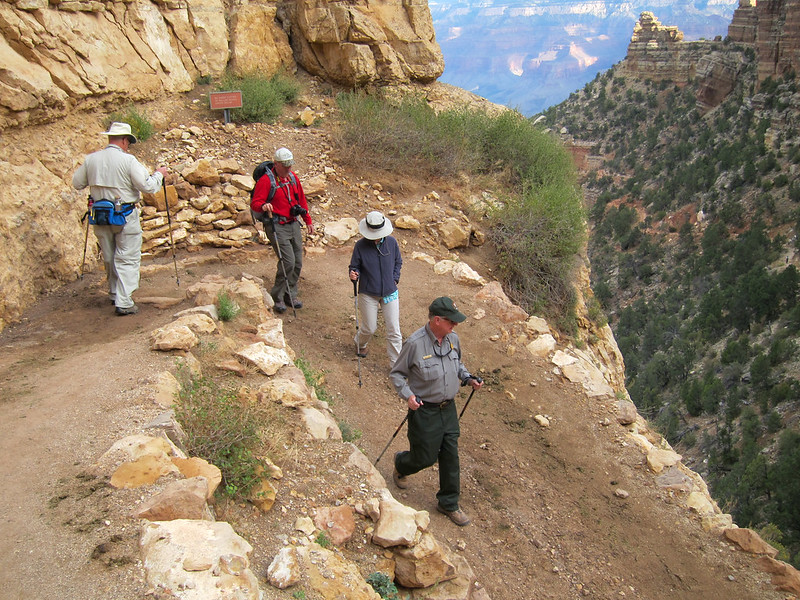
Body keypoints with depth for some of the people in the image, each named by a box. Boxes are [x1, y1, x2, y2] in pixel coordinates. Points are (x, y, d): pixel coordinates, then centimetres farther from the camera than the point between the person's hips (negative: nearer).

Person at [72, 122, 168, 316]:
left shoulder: (91, 159, 2)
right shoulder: (128, 160, -14)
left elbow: (77, 183, 11)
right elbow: (148, 186, -16)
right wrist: (159, 174, 2)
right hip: (125, 216, -5)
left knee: (109, 257, 20)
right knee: (127, 259, 1)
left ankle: (115, 294, 34)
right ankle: (124, 303, -4)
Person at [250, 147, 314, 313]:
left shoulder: (293, 177, 10)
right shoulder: (266, 180, -11)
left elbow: (301, 200, 21)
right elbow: (255, 203, -15)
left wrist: (308, 221, 21)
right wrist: (263, 206, -38)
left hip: (293, 224, 7)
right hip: (277, 226, -7)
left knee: (297, 263, 7)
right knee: (288, 261, -14)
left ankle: (290, 296, 23)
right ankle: (277, 297, 3)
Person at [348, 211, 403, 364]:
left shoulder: (392, 242, -4)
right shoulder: (361, 246, -12)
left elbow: (398, 262, 12)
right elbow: (355, 266, -2)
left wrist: (395, 279, 1)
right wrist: (354, 274, -24)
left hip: (390, 292, 2)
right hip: (368, 293, -2)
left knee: (394, 330, 1)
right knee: (369, 328, 9)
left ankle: (396, 363, 14)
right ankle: (360, 344, 45)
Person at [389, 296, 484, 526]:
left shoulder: (453, 339, -3)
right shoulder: (415, 343, -22)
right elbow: (396, 373, -10)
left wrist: (468, 378, 0)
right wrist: (407, 395, -24)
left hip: (448, 408, 6)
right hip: (424, 411, -5)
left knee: (450, 457, 10)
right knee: (425, 457, 7)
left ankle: (449, 503, 28)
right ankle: (401, 464, 43)